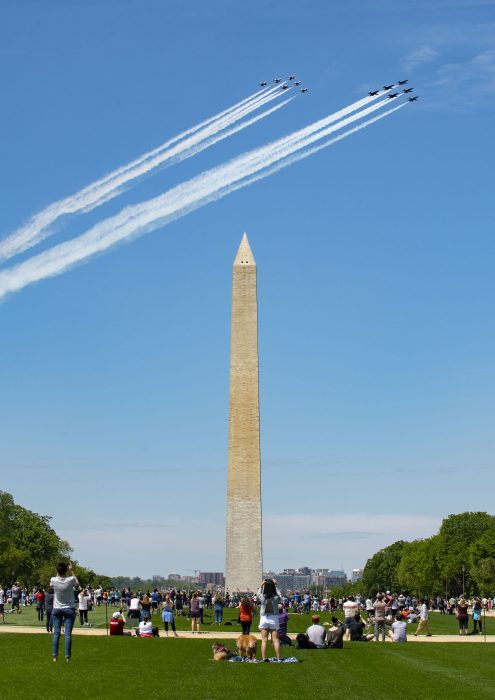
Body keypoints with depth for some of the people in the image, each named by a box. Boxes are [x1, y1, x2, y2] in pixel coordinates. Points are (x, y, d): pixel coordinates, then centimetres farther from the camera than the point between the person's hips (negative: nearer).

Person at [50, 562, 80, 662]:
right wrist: (71, 572, 7)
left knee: (56, 633, 5)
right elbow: (77, 585, 7)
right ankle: (67, 656, -1)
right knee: (68, 634, -1)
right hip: (69, 609, -2)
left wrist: (59, 571, 10)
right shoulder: (71, 580, -16)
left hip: (56, 609, 2)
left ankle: (55, 655, 5)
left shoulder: (53, 580, -12)